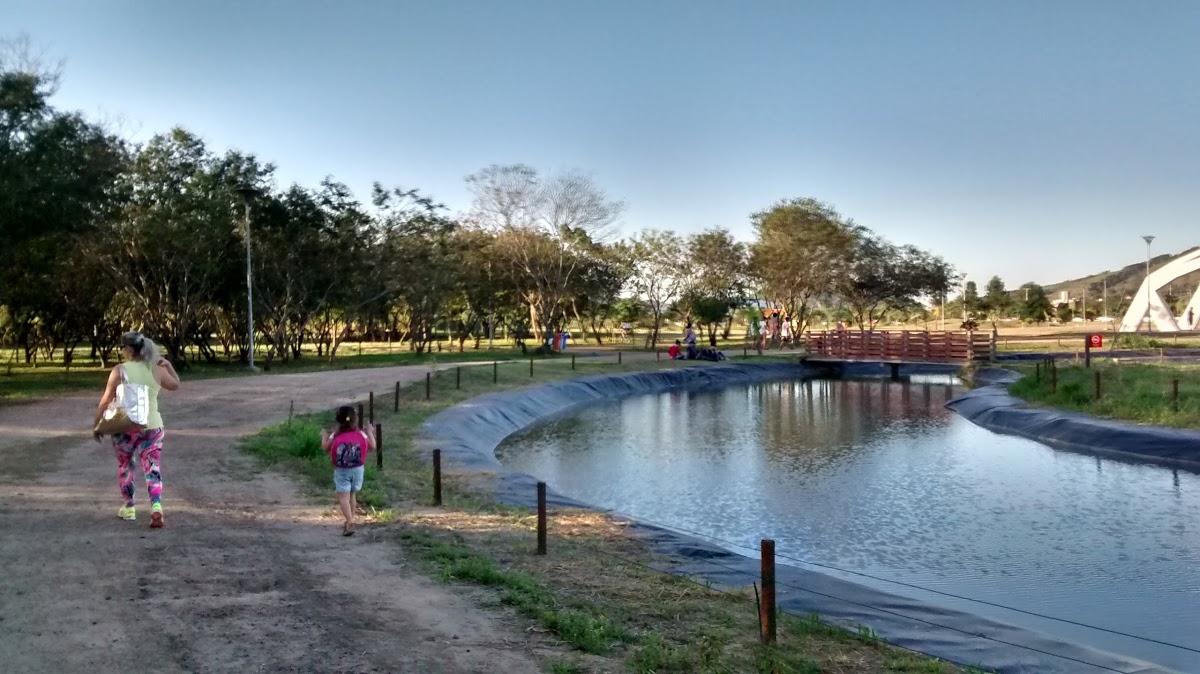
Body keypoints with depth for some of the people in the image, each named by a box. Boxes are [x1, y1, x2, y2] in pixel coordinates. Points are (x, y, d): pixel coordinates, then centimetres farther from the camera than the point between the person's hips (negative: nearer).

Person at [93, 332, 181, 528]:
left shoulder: (119, 371, -7)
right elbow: (175, 385, 19)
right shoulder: (157, 370, 1)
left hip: (125, 427, -1)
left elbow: (105, 401, -5)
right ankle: (156, 507, -16)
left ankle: (129, 508, 27)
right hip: (152, 426, 2)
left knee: (124, 465, 19)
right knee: (152, 468, 3)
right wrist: (169, 364, 26)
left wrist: (97, 425, 5)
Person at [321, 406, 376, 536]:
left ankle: (350, 522, -20)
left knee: (343, 497, -4)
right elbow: (372, 446, 4)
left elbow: (325, 447, 0)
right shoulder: (361, 434, -5)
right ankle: (350, 521, 29)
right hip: (358, 469, 3)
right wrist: (370, 432, 19)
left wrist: (324, 436, 19)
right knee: (352, 495, 19)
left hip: (341, 470, -3)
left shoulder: (335, 435, -10)